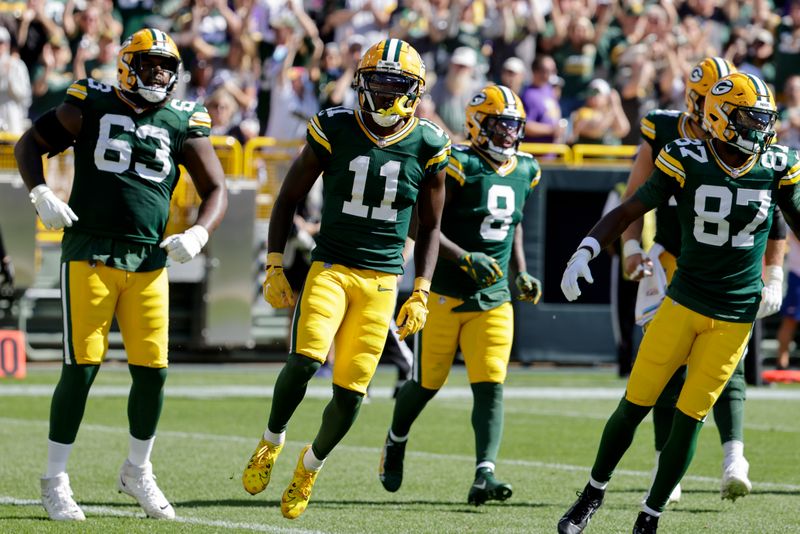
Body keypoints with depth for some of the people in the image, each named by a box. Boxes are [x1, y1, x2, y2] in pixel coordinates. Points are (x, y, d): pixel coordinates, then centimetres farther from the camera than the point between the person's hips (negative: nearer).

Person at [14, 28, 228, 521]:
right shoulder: (91, 107, 1)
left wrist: (198, 234, -9)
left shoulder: (183, 123, 6)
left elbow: (216, 190, 9)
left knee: (153, 370, 1)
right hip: (90, 254, -3)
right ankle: (56, 480, 7)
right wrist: (41, 195, -7)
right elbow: (29, 146, 10)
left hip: (148, 261, 3)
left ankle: (138, 471, 23)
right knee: (81, 367, -6)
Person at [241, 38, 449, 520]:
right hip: (330, 267, -1)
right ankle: (272, 442, 5)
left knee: (351, 391, -3)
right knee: (305, 359, -23)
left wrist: (421, 295, 4)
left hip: (381, 281, 1)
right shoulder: (334, 131, -4)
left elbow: (429, 228, 11)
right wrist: (275, 268, 0)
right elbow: (289, 199, 6)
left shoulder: (427, 147, 0)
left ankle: (311, 466, 26)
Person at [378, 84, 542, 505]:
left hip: (493, 299, 5)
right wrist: (465, 258, -27)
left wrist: (521, 273, 15)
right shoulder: (458, 166, -13)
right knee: (428, 382, 8)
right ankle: (396, 442, 38)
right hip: (446, 293, -5)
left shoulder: (523, 172, 8)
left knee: (491, 386, -11)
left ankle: (484, 475, -20)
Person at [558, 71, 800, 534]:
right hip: (684, 301, -1)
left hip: (735, 316, 1)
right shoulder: (688, 162, -10)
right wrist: (586, 251, -18)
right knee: (635, 405, 2)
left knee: (689, 419, 0)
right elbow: (629, 212, -5)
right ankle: (594, 493, 25)